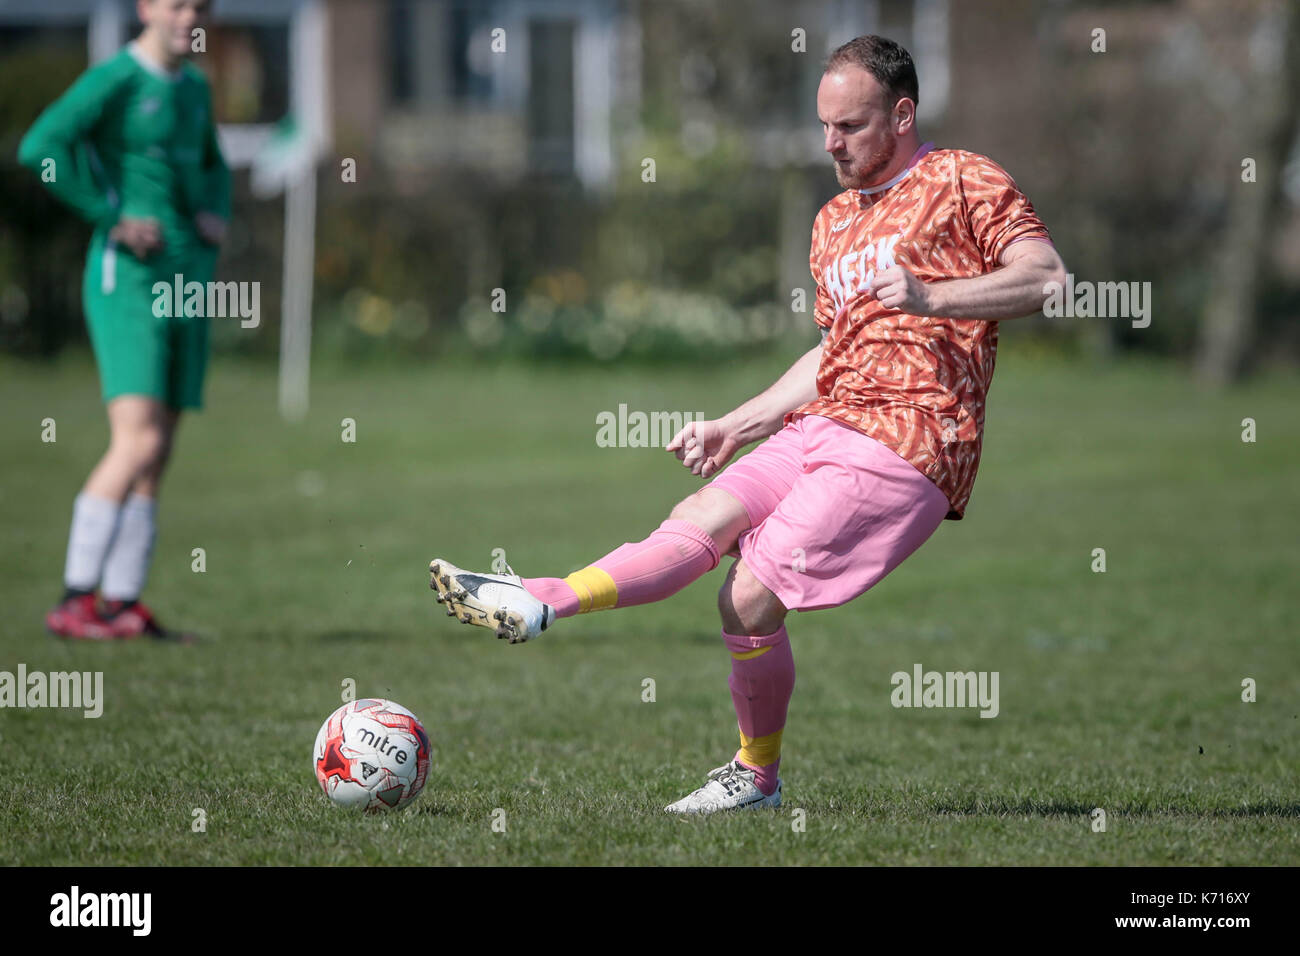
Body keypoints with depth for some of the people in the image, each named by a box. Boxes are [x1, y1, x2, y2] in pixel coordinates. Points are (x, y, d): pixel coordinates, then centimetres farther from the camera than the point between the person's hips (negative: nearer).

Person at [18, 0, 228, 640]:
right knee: (138, 442, -18)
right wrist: (113, 219, -20)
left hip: (187, 282, 8)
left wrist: (216, 213, 11)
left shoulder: (194, 88, 16)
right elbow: (40, 148, -24)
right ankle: (75, 601, -15)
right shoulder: (113, 80, -10)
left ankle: (122, 605, 9)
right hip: (127, 281, -8)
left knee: (156, 455, 6)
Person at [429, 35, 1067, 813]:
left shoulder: (963, 182, -1)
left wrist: (930, 297, -26)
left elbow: (1045, 274, -14)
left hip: (904, 446, -8)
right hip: (824, 426, 8)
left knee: (752, 597, -16)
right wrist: (737, 426, 23)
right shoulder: (834, 222, 24)